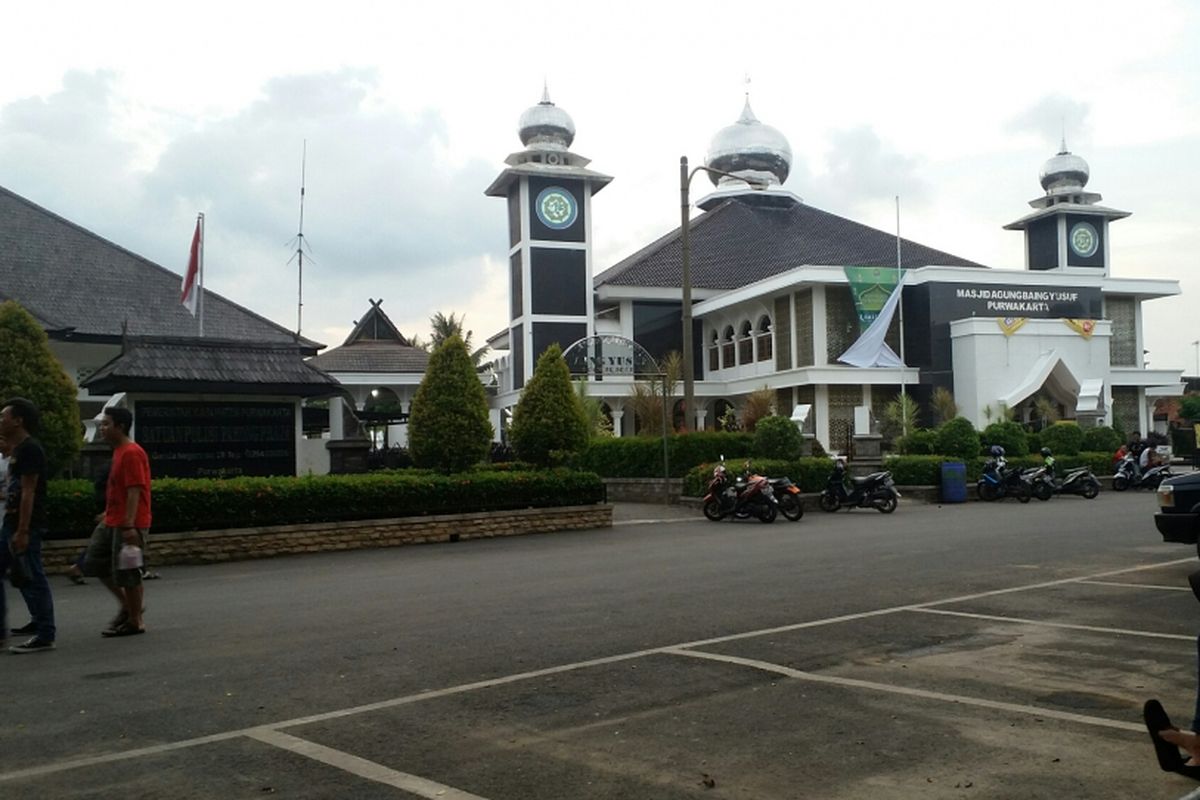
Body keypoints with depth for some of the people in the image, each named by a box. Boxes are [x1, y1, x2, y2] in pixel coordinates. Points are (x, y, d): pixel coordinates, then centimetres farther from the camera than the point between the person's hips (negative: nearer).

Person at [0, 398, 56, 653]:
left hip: (26, 527, -10)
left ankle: (45, 636, 3)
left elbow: (28, 493, -19)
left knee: (32, 580, -4)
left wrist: (22, 531, -22)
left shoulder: (29, 449, -14)